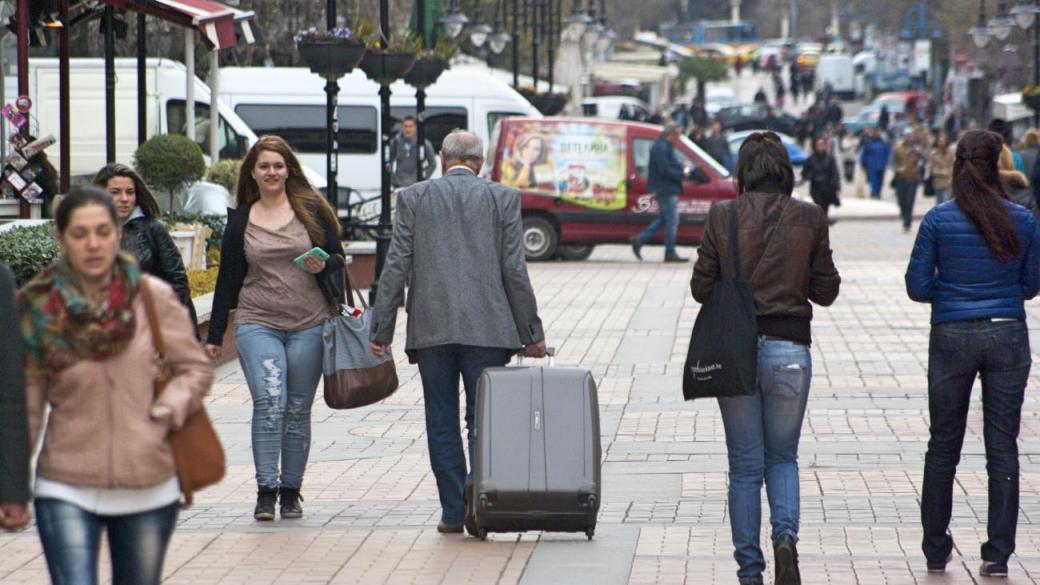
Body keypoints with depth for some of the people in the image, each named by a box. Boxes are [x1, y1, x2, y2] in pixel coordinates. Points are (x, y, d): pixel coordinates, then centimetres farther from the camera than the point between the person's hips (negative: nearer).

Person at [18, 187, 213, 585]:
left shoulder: (154, 298, -3)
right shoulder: (39, 308, -4)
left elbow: (195, 367, 7)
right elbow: (25, 403, 0)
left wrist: (167, 411, -12)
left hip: (149, 488, 2)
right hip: (67, 491, -2)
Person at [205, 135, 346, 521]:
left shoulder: (311, 210, 6)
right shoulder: (240, 220, 9)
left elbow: (338, 256, 12)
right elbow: (228, 278, 13)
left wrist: (323, 266, -12)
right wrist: (215, 335, 12)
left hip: (309, 325, 0)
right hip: (257, 325, 0)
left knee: (297, 410, 4)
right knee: (269, 403, -15)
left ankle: (291, 492, 14)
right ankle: (266, 490, -14)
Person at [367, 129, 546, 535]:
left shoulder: (413, 199, 4)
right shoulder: (502, 198, 3)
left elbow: (395, 268, 1)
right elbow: (515, 270, 0)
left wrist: (381, 331, 5)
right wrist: (531, 333, 5)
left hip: (431, 330, 1)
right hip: (487, 330, 0)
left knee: (442, 422, 7)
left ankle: (454, 512, 6)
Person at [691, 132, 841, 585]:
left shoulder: (722, 217, -5)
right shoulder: (809, 219, -3)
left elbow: (701, 288, -1)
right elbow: (826, 291, 1)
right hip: (789, 346, 0)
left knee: (745, 465, 9)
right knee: (783, 457, 16)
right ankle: (785, 536, -11)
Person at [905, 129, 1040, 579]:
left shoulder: (938, 220, -7)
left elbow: (917, 285, -6)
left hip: (952, 337, -1)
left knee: (943, 445, 11)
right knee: (1003, 445, 6)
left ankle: (936, 552, 17)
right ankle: (998, 554, 5)